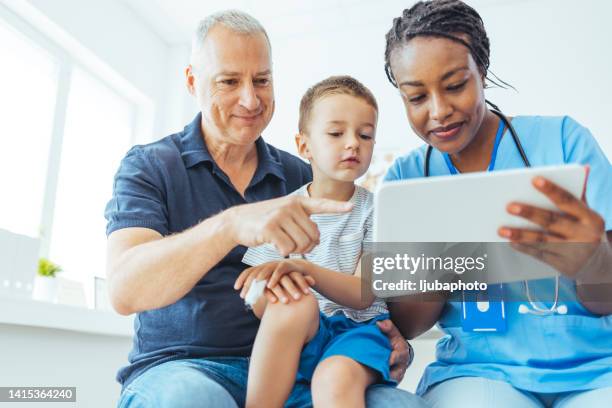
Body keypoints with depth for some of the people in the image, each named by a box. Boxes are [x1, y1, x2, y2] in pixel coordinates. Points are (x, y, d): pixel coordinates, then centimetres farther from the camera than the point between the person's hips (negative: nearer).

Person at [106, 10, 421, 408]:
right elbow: (125, 290, -16)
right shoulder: (149, 166, 1)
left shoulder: (303, 177, 9)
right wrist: (231, 224, -33)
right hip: (180, 368, -1)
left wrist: (388, 338, -9)